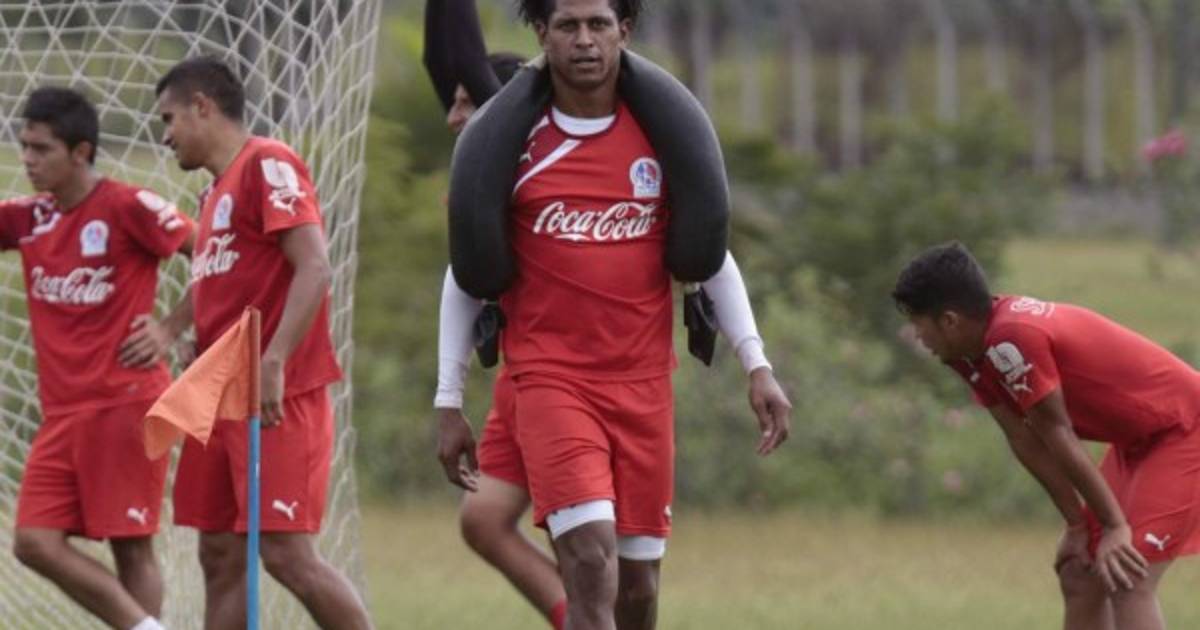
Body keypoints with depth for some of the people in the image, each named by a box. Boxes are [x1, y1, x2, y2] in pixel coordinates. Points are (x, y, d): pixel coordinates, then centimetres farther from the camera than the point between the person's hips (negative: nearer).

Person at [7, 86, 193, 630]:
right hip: (62, 411, 7)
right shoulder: (28, 217, 10)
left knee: (130, 545, -4)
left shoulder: (127, 207, -9)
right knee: (36, 543, -3)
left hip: (123, 402, -7)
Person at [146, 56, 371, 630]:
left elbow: (314, 269, -18)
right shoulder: (215, 190, 18)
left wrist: (274, 362, -26)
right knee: (220, 556, 7)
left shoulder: (267, 165, -9)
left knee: (286, 553, -12)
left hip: (279, 401, -9)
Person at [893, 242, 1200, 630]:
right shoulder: (972, 356, 1)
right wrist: (1078, 524, 2)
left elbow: (1060, 438, -23)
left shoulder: (1011, 340, -28)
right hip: (1137, 443, 10)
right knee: (1079, 577, 9)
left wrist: (1114, 525, -18)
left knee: (1126, 583, -18)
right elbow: (1026, 441, 4)